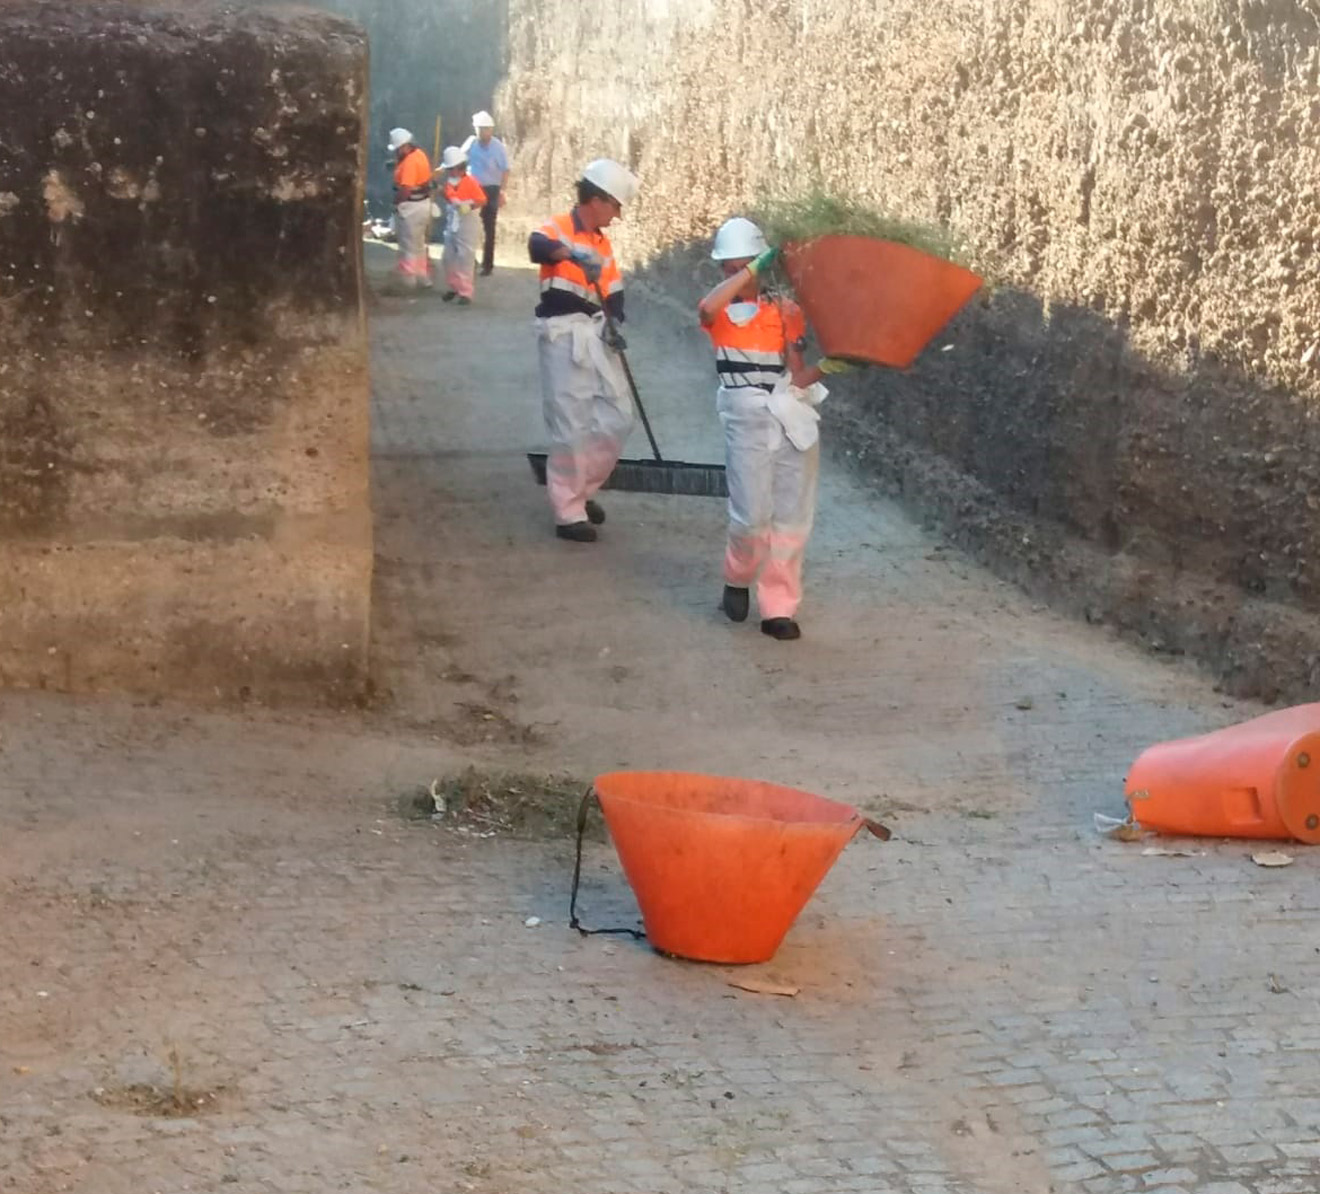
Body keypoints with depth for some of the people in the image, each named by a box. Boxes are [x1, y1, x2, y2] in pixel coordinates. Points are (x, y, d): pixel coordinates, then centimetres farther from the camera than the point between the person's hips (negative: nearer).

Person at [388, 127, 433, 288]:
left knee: (408, 246, 0)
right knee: (419, 244, 20)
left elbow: (405, 189, -29)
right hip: (422, 204, 10)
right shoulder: (419, 153, 7)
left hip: (411, 207, -10)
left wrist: (396, 202, -12)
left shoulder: (410, 162, -24)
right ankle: (423, 278, 27)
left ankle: (409, 281, 7)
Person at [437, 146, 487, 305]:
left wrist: (470, 206, -31)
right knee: (449, 257, 13)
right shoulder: (449, 182, 5)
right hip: (452, 224, 7)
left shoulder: (470, 182, -15)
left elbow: (482, 201, -17)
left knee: (465, 258, -6)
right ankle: (453, 287, 28)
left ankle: (465, 292, -3)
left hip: (467, 225, -7)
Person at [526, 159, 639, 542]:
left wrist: (614, 324, -5)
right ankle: (568, 512, 6)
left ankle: (583, 490, 28)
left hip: (596, 334, 8)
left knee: (617, 419, 10)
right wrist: (574, 255, -52)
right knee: (571, 427, -4)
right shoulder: (557, 227, -9)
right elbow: (537, 247, -32)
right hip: (564, 336, -8)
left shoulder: (602, 242, 16)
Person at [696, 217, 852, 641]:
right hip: (747, 422, -3)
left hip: (793, 420, 3)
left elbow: (797, 377, 1)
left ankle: (778, 608, 13)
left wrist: (824, 368, -18)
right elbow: (707, 308, -27)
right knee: (752, 516, -9)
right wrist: (750, 270, -23)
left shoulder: (784, 311, 6)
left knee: (792, 519, 3)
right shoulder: (718, 314, 1)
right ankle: (737, 581, 21)